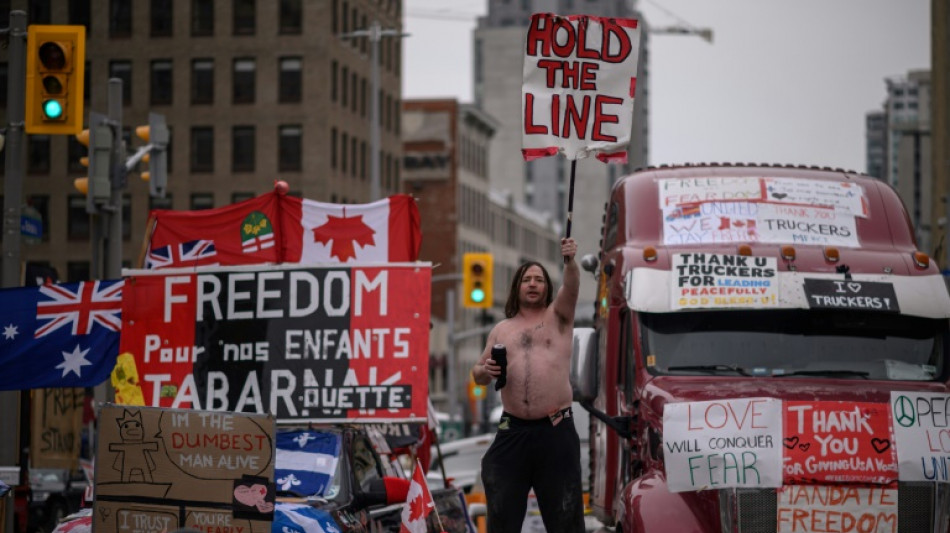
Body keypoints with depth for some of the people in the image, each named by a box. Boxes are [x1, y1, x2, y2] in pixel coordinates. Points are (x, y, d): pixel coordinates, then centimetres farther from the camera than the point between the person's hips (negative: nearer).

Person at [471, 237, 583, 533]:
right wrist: (486, 370, -5)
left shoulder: (558, 316, 7)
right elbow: (478, 374, 19)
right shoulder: (501, 329, 16)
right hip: (512, 431, 3)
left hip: (556, 431, -3)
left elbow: (572, 287, -13)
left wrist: (570, 262, -34)